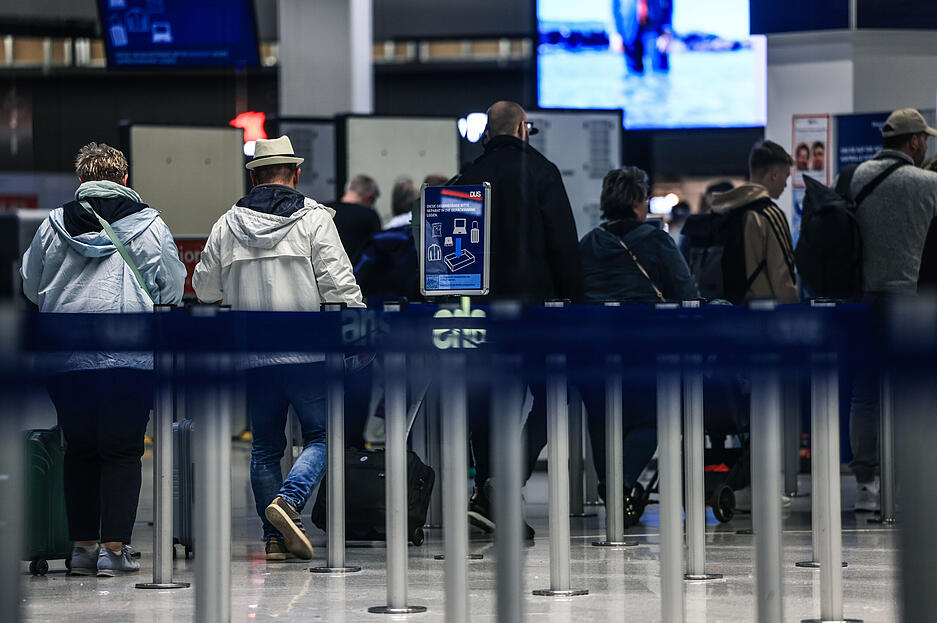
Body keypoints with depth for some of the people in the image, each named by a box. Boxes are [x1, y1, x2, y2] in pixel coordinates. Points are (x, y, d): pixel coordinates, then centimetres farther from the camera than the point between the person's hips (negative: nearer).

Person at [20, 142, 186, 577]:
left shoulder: (54, 225, 6)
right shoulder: (149, 225, 1)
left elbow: (31, 287, 17)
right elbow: (172, 289, 5)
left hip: (66, 357, 2)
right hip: (131, 358, -2)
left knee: (79, 451, 12)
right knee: (123, 452, 3)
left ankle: (82, 545, 12)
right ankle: (114, 548, -3)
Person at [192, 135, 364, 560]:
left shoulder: (227, 225, 8)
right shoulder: (314, 219, -2)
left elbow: (205, 289, 16)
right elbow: (339, 285, -8)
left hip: (252, 357, 3)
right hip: (308, 351, -3)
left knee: (265, 446, 12)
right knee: (320, 436, 5)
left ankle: (275, 536, 9)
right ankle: (289, 500, -18)